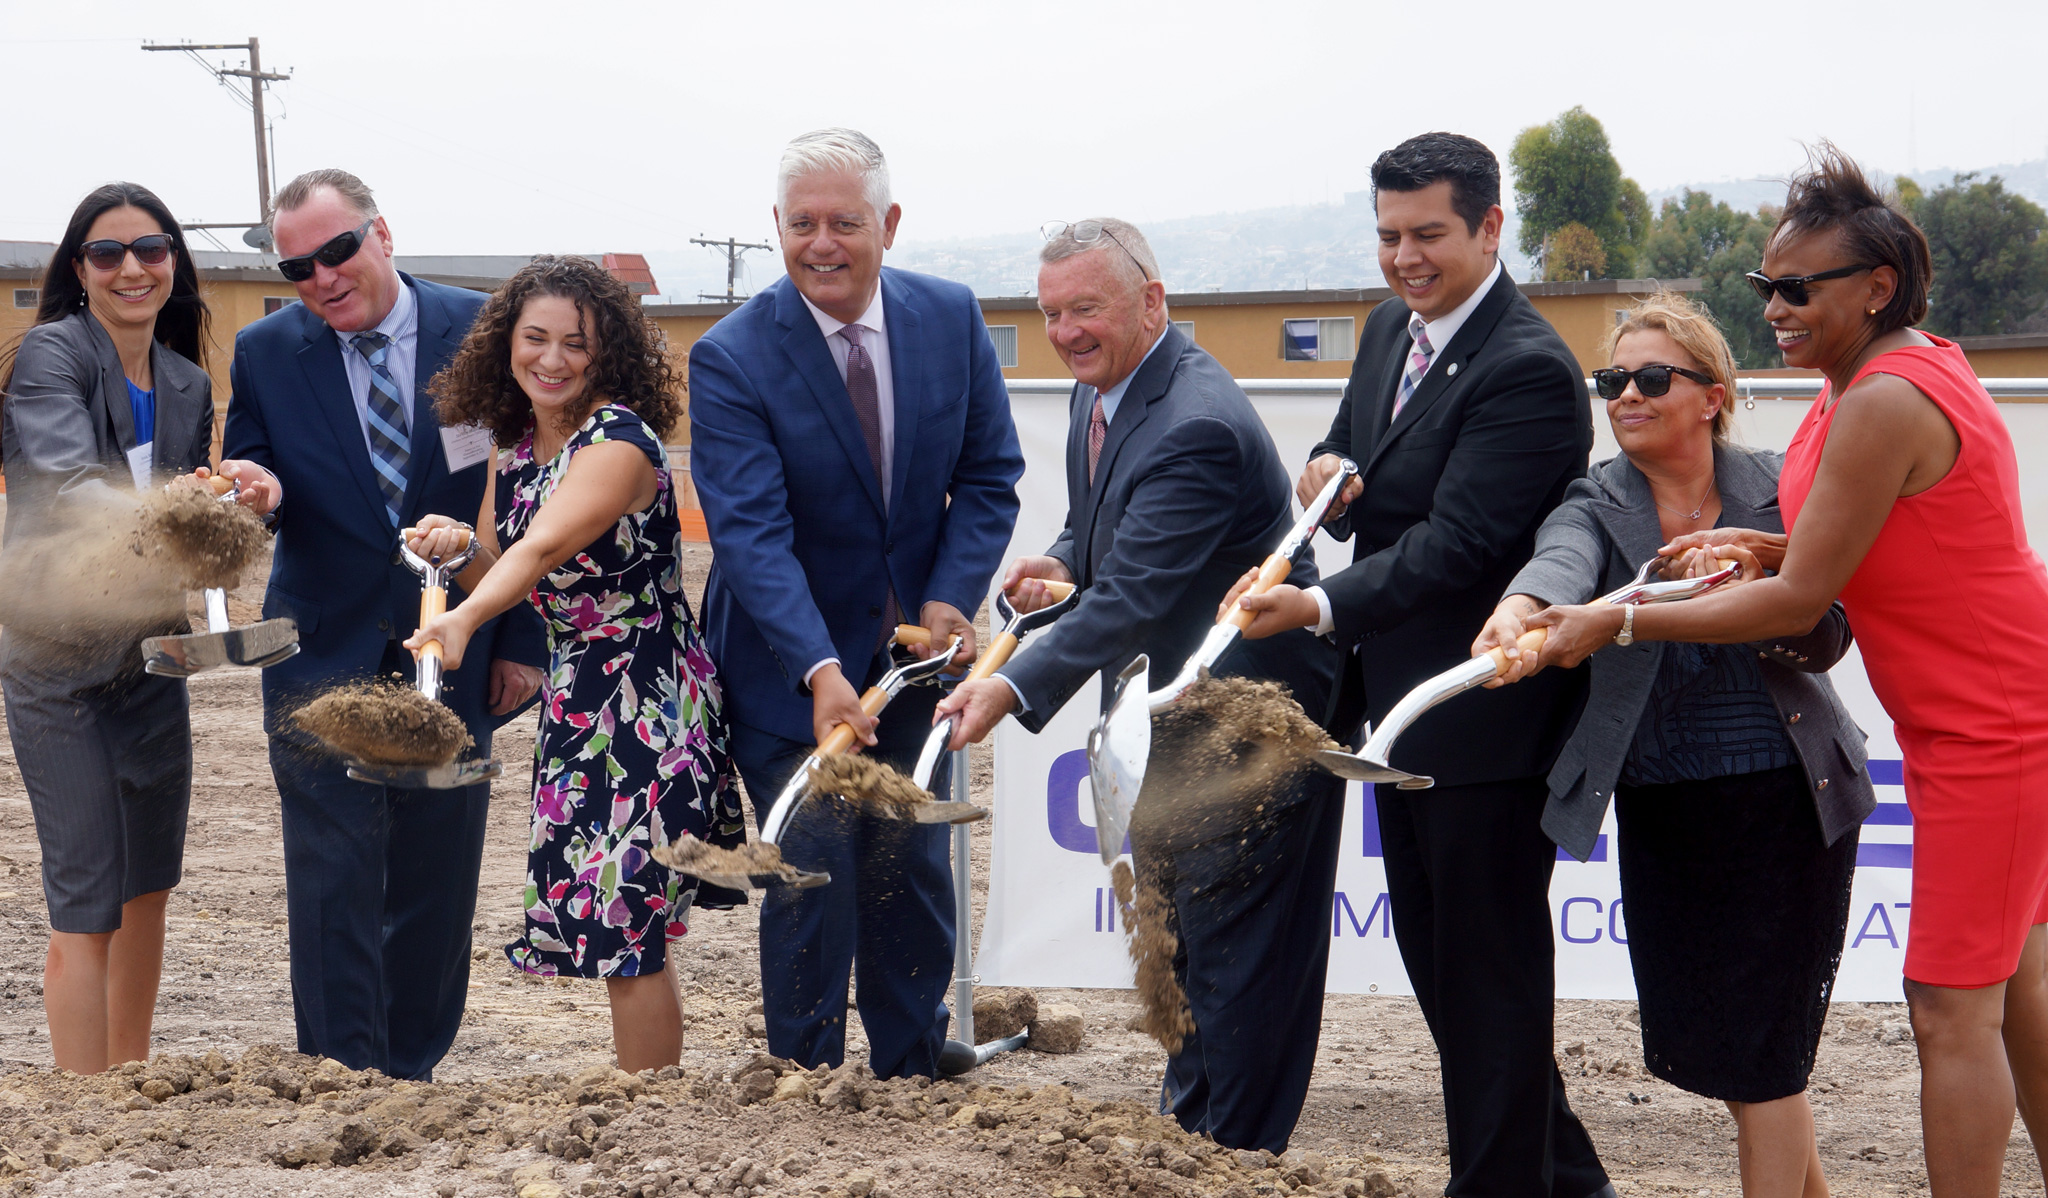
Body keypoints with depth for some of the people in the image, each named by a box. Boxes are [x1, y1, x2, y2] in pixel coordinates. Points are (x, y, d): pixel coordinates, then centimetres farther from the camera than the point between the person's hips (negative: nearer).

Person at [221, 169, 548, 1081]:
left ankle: (411, 1075, 23)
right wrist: (256, 494, -21)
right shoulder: (264, 353, 0)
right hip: (324, 663, 0)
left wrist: (523, 640, -1)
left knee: (438, 884, 9)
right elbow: (248, 484, 5)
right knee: (333, 886, -3)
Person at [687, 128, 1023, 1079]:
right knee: (813, 877, -4)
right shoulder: (731, 358, -17)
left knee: (914, 874, 11)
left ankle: (910, 1085, 26)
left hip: (913, 646, 4)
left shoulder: (952, 318, -4)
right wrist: (821, 671, -36)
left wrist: (951, 599, -13)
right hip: (789, 663, -4)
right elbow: (752, 533, -24)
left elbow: (988, 476, 3)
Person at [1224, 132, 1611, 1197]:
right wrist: (1328, 464, -2)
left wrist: (1321, 607, -33)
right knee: (1435, 960, 18)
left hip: (1487, 718, -10)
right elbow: (1353, 457, 22)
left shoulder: (1529, 369, -19)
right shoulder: (1392, 330, 10)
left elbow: (1456, 544, -25)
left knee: (1488, 975, 0)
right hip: (1402, 706, 10)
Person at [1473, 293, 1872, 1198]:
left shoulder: (1777, 491, -1)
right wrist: (1521, 608, -48)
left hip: (1783, 803, -3)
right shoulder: (1597, 503, -1)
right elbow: (1564, 558, -25)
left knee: (1760, 1045, -1)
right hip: (1660, 810, 3)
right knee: (1696, 1038, 12)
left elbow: (1827, 638, -7)